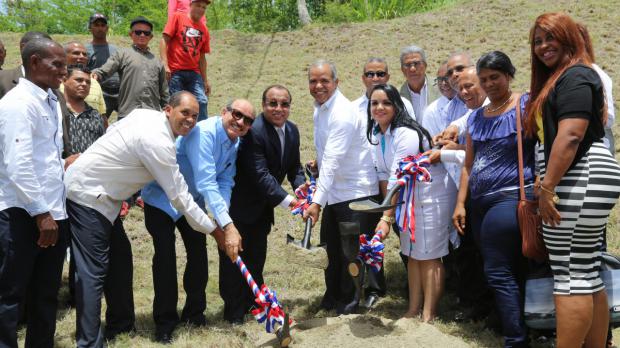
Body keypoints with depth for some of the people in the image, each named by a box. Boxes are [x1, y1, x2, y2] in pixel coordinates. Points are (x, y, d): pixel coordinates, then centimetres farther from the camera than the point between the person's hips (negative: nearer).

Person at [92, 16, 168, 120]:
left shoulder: (157, 62, 20)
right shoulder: (122, 55, 10)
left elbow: (164, 94, 22)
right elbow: (103, 71, -1)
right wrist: (95, 74, -23)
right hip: (128, 115, -3)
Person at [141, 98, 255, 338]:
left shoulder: (235, 143, -4)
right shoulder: (204, 133, -32)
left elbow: (225, 182, -5)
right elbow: (206, 183, -40)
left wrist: (220, 216, -24)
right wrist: (227, 224, -44)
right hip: (161, 199, -7)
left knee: (199, 255, 7)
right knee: (165, 258, -7)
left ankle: (194, 313, 25)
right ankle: (164, 322, 6)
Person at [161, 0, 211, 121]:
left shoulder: (204, 29, 14)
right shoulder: (177, 17, 2)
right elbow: (164, 40, -4)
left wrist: (205, 80, 17)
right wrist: (165, 65, -14)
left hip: (194, 73, 4)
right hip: (175, 71, -4)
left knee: (202, 102, -6)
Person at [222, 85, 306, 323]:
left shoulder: (292, 130, 1)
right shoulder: (254, 131, -26)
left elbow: (294, 167, 8)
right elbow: (259, 174, -28)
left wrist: (300, 186, -13)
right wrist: (286, 200, -29)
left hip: (262, 205, 8)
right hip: (240, 203, -8)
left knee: (257, 255, 19)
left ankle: (253, 302, 34)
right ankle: (234, 312, 10)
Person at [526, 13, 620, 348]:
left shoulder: (575, 76, -9)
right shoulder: (559, 79, 24)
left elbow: (570, 135, -20)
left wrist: (547, 187, -21)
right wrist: (546, 184, 19)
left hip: (580, 180, -11)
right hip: (580, 183, 11)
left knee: (569, 275, -10)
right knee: (587, 274, 11)